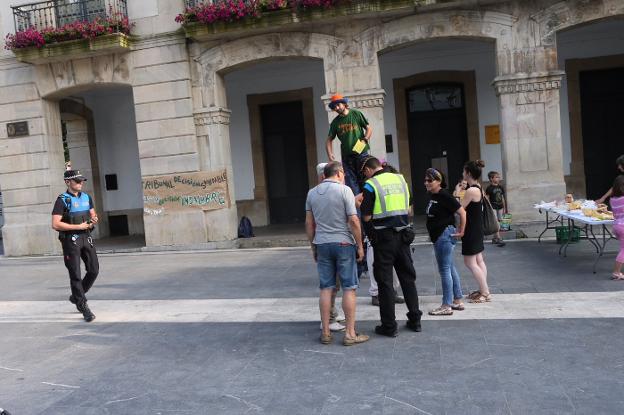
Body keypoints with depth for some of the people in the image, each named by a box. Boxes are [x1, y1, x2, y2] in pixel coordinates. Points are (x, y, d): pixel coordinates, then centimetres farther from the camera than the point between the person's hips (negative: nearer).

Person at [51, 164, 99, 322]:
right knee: (75, 274, 0)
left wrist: (94, 220, -3)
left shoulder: (86, 197, 9)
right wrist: (79, 226, -17)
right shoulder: (62, 200, -9)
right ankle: (83, 307, 8)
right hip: (71, 240, -6)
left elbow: (93, 214, 22)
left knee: (94, 270, 5)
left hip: (86, 237, 6)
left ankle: (76, 296, 28)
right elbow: (55, 224, -16)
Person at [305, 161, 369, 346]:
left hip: (322, 244, 5)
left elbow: (309, 223, 10)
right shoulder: (344, 190, -8)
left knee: (326, 288, 9)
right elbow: (353, 221, -11)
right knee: (349, 288, 2)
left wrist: (313, 246, 18)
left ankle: (326, 332, 12)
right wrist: (359, 245, -4)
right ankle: (350, 333, 4)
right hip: (343, 243, -4)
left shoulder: (312, 193, 7)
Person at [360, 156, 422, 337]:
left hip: (384, 237, -5)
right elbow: (408, 208, 15)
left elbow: (367, 217, -10)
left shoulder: (370, 185, -8)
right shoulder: (400, 179, 9)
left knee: (385, 281, 3)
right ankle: (415, 320, 21)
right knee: (408, 277, 15)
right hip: (403, 235, 5)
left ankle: (389, 326, 7)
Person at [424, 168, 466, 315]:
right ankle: (457, 301, 24)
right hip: (438, 236, 10)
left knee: (444, 270, -5)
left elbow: (462, 212, -19)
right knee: (450, 268, 15)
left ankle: (446, 306, 1)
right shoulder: (433, 196, 10)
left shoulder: (444, 196, -16)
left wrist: (461, 231, -13)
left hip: (445, 235, -10)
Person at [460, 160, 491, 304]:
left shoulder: (471, 191, -21)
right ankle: (483, 290, 22)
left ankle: (485, 292, 1)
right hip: (477, 228, 10)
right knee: (479, 261, 15)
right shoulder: (478, 188, 9)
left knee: (470, 262, -3)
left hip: (471, 230, -10)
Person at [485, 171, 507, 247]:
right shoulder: (489, 188, -9)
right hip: (493, 207, -7)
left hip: (500, 207, 7)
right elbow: (487, 199, -9)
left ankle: (494, 238, 20)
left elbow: (502, 198, 16)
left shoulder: (500, 187, 10)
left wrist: (504, 208, 16)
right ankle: (499, 239, -18)